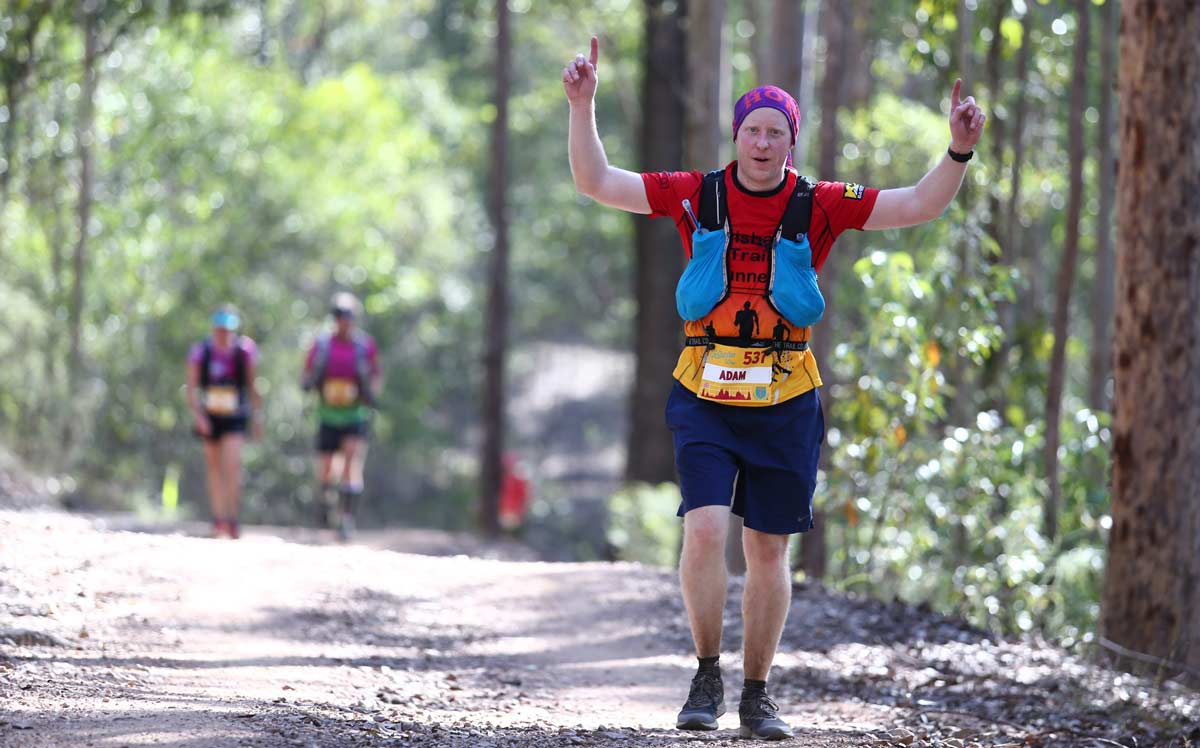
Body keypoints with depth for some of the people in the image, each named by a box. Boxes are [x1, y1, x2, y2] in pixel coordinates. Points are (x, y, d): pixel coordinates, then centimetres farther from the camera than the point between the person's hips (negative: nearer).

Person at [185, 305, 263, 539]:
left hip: (235, 419, -2)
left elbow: (253, 386, 3)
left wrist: (257, 417, 5)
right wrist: (197, 415, -21)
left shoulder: (245, 351, -8)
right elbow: (191, 388, -8)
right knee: (214, 467, 10)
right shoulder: (200, 352, -8)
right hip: (209, 418, 2)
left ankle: (232, 518, -11)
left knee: (232, 464, -17)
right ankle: (218, 518, 23)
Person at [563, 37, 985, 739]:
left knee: (770, 552, 6)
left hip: (786, 403, 1)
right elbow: (597, 182, 3)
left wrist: (959, 151, -17)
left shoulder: (820, 206, 0)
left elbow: (920, 205, -2)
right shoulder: (696, 195, 1)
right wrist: (583, 107, -9)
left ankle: (757, 695, 21)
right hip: (705, 398, -1)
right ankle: (707, 678, 1)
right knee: (705, 530, -17)